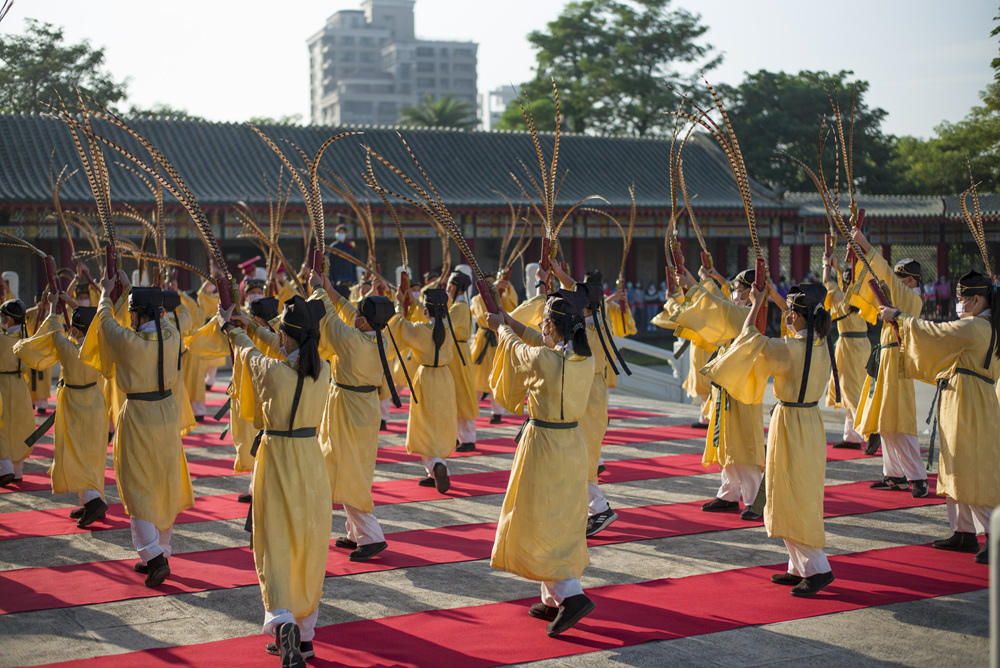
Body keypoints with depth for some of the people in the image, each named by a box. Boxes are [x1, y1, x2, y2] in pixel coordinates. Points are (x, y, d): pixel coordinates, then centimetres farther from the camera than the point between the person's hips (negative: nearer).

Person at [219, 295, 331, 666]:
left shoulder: (269, 369, -16)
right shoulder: (323, 371, -5)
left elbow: (248, 350, 7)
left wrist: (228, 327, 30)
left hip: (277, 464, -4)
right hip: (312, 464, 4)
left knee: (276, 547, 1)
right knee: (309, 550, 13)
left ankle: (282, 619, -21)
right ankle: (304, 635, 23)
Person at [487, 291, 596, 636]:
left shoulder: (540, 359, -21)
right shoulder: (586, 360, -2)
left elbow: (514, 346, 3)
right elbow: (543, 343, 17)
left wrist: (501, 327, 25)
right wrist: (510, 322, 27)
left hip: (543, 446, -7)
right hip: (574, 443, 7)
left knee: (536, 524, 2)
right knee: (564, 524, 16)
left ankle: (572, 594, -10)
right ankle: (555, 599, 25)